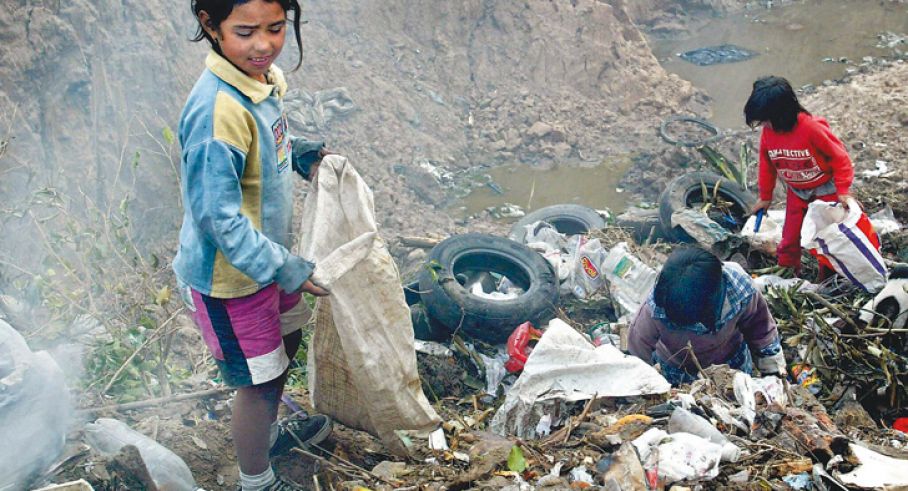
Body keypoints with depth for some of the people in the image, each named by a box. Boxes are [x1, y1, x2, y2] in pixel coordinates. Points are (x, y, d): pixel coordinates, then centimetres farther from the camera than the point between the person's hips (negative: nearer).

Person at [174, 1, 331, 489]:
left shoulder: (265, 77, -5)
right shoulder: (216, 111, -33)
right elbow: (219, 218, -29)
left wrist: (301, 154, -2)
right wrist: (287, 269, -25)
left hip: (266, 255, 9)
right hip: (229, 278, -9)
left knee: (286, 342, 28)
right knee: (261, 380, 8)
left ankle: (266, 430, 56)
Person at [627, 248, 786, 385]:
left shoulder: (739, 289, -36)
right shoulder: (655, 306, -40)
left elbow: (760, 327, -13)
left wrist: (773, 371, -3)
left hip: (732, 363, 1)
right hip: (676, 373, -1)